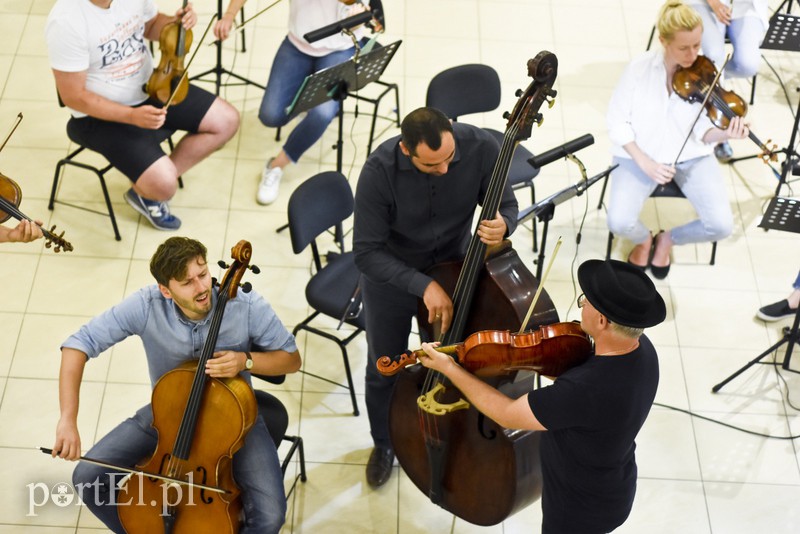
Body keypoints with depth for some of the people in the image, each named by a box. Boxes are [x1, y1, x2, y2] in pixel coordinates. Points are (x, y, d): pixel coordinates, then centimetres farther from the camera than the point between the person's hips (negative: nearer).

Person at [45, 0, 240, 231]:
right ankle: (145, 192, 16)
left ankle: (154, 182, 11)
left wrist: (175, 23, -11)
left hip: (149, 88, 7)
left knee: (227, 120, 1)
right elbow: (73, 97, -23)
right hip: (103, 115, -7)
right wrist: (132, 115, -30)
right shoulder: (66, 20, -29)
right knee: (164, 185, -23)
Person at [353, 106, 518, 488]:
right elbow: (367, 252, -26)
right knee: (383, 371, 15)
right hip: (390, 274, -1)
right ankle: (384, 443, 46)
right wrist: (423, 285, -36)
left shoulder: (481, 148, -27)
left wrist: (502, 226, -35)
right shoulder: (380, 170, -32)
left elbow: (506, 205, -10)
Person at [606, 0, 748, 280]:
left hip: (691, 156, 2)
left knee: (722, 225, -16)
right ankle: (644, 239, 14)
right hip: (642, 155, -1)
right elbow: (616, 120, -9)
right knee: (619, 222, -25)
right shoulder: (640, 68, -14)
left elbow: (702, 131, -10)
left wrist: (724, 134, -34)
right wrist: (644, 162, -20)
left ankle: (668, 239, 16)